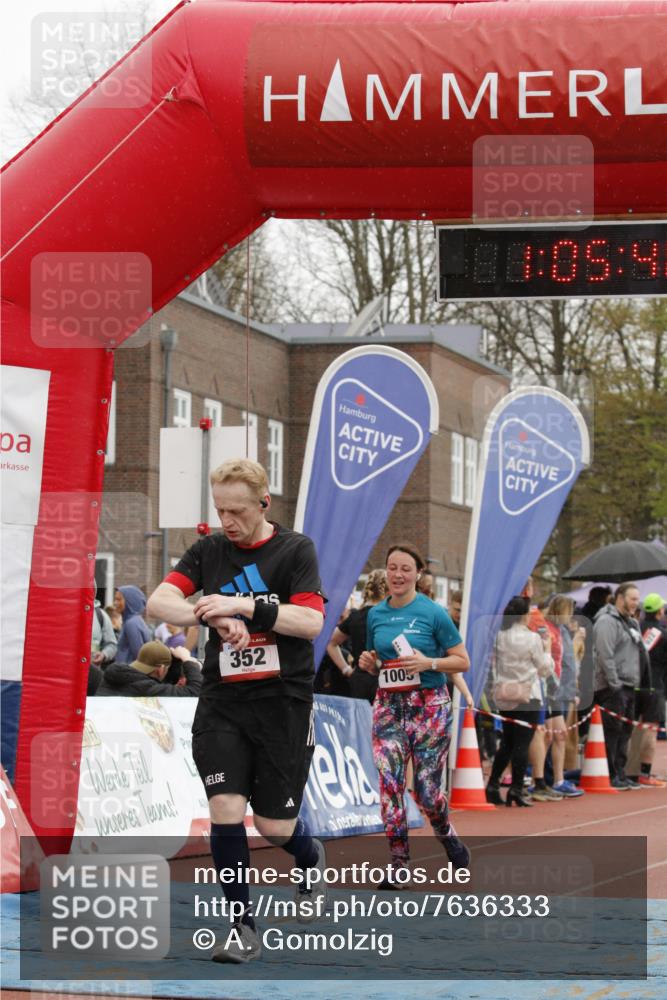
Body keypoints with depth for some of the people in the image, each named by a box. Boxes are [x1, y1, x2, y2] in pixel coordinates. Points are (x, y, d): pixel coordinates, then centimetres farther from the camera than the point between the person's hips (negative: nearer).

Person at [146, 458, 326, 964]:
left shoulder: (295, 549, -3)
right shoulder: (209, 551, 6)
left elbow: (311, 622, -13)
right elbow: (158, 602, -6)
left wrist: (245, 606, -22)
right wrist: (214, 617, -23)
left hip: (284, 700, -2)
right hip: (223, 700, 2)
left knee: (275, 825, 2)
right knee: (225, 809, -11)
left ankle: (311, 858, 39)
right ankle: (244, 928, 1)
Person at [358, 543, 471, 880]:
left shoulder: (433, 613, -5)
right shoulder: (375, 614, 8)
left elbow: (463, 662, -2)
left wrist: (428, 663, -18)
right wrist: (368, 662, 0)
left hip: (429, 706, -4)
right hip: (388, 705, 4)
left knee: (426, 788, -2)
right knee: (389, 782, -8)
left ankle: (445, 832, 29)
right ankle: (399, 860, -1)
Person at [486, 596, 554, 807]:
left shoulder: (500, 637, 2)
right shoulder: (532, 638, -11)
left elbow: (495, 665, 8)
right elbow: (546, 670, -3)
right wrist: (547, 648, 8)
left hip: (505, 696, 5)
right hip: (527, 694, -5)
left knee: (507, 743, 15)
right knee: (522, 744, 0)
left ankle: (493, 786, 13)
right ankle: (516, 790, -1)